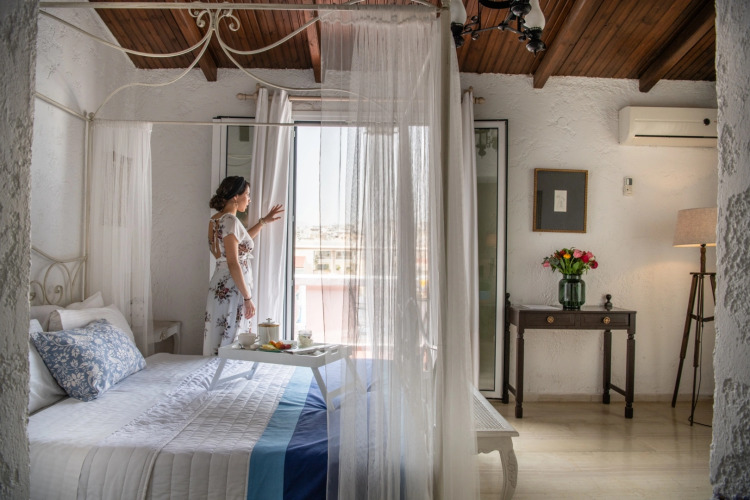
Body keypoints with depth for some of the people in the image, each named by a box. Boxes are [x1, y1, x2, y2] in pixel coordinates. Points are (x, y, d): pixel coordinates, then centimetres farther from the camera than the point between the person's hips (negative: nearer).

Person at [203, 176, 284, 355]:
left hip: (220, 286, 10)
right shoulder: (230, 220, -16)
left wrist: (263, 222, 30)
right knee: (229, 341, -2)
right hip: (232, 289, -10)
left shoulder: (216, 219, 12)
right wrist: (247, 298, -17)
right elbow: (233, 264, -20)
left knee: (220, 341, 15)